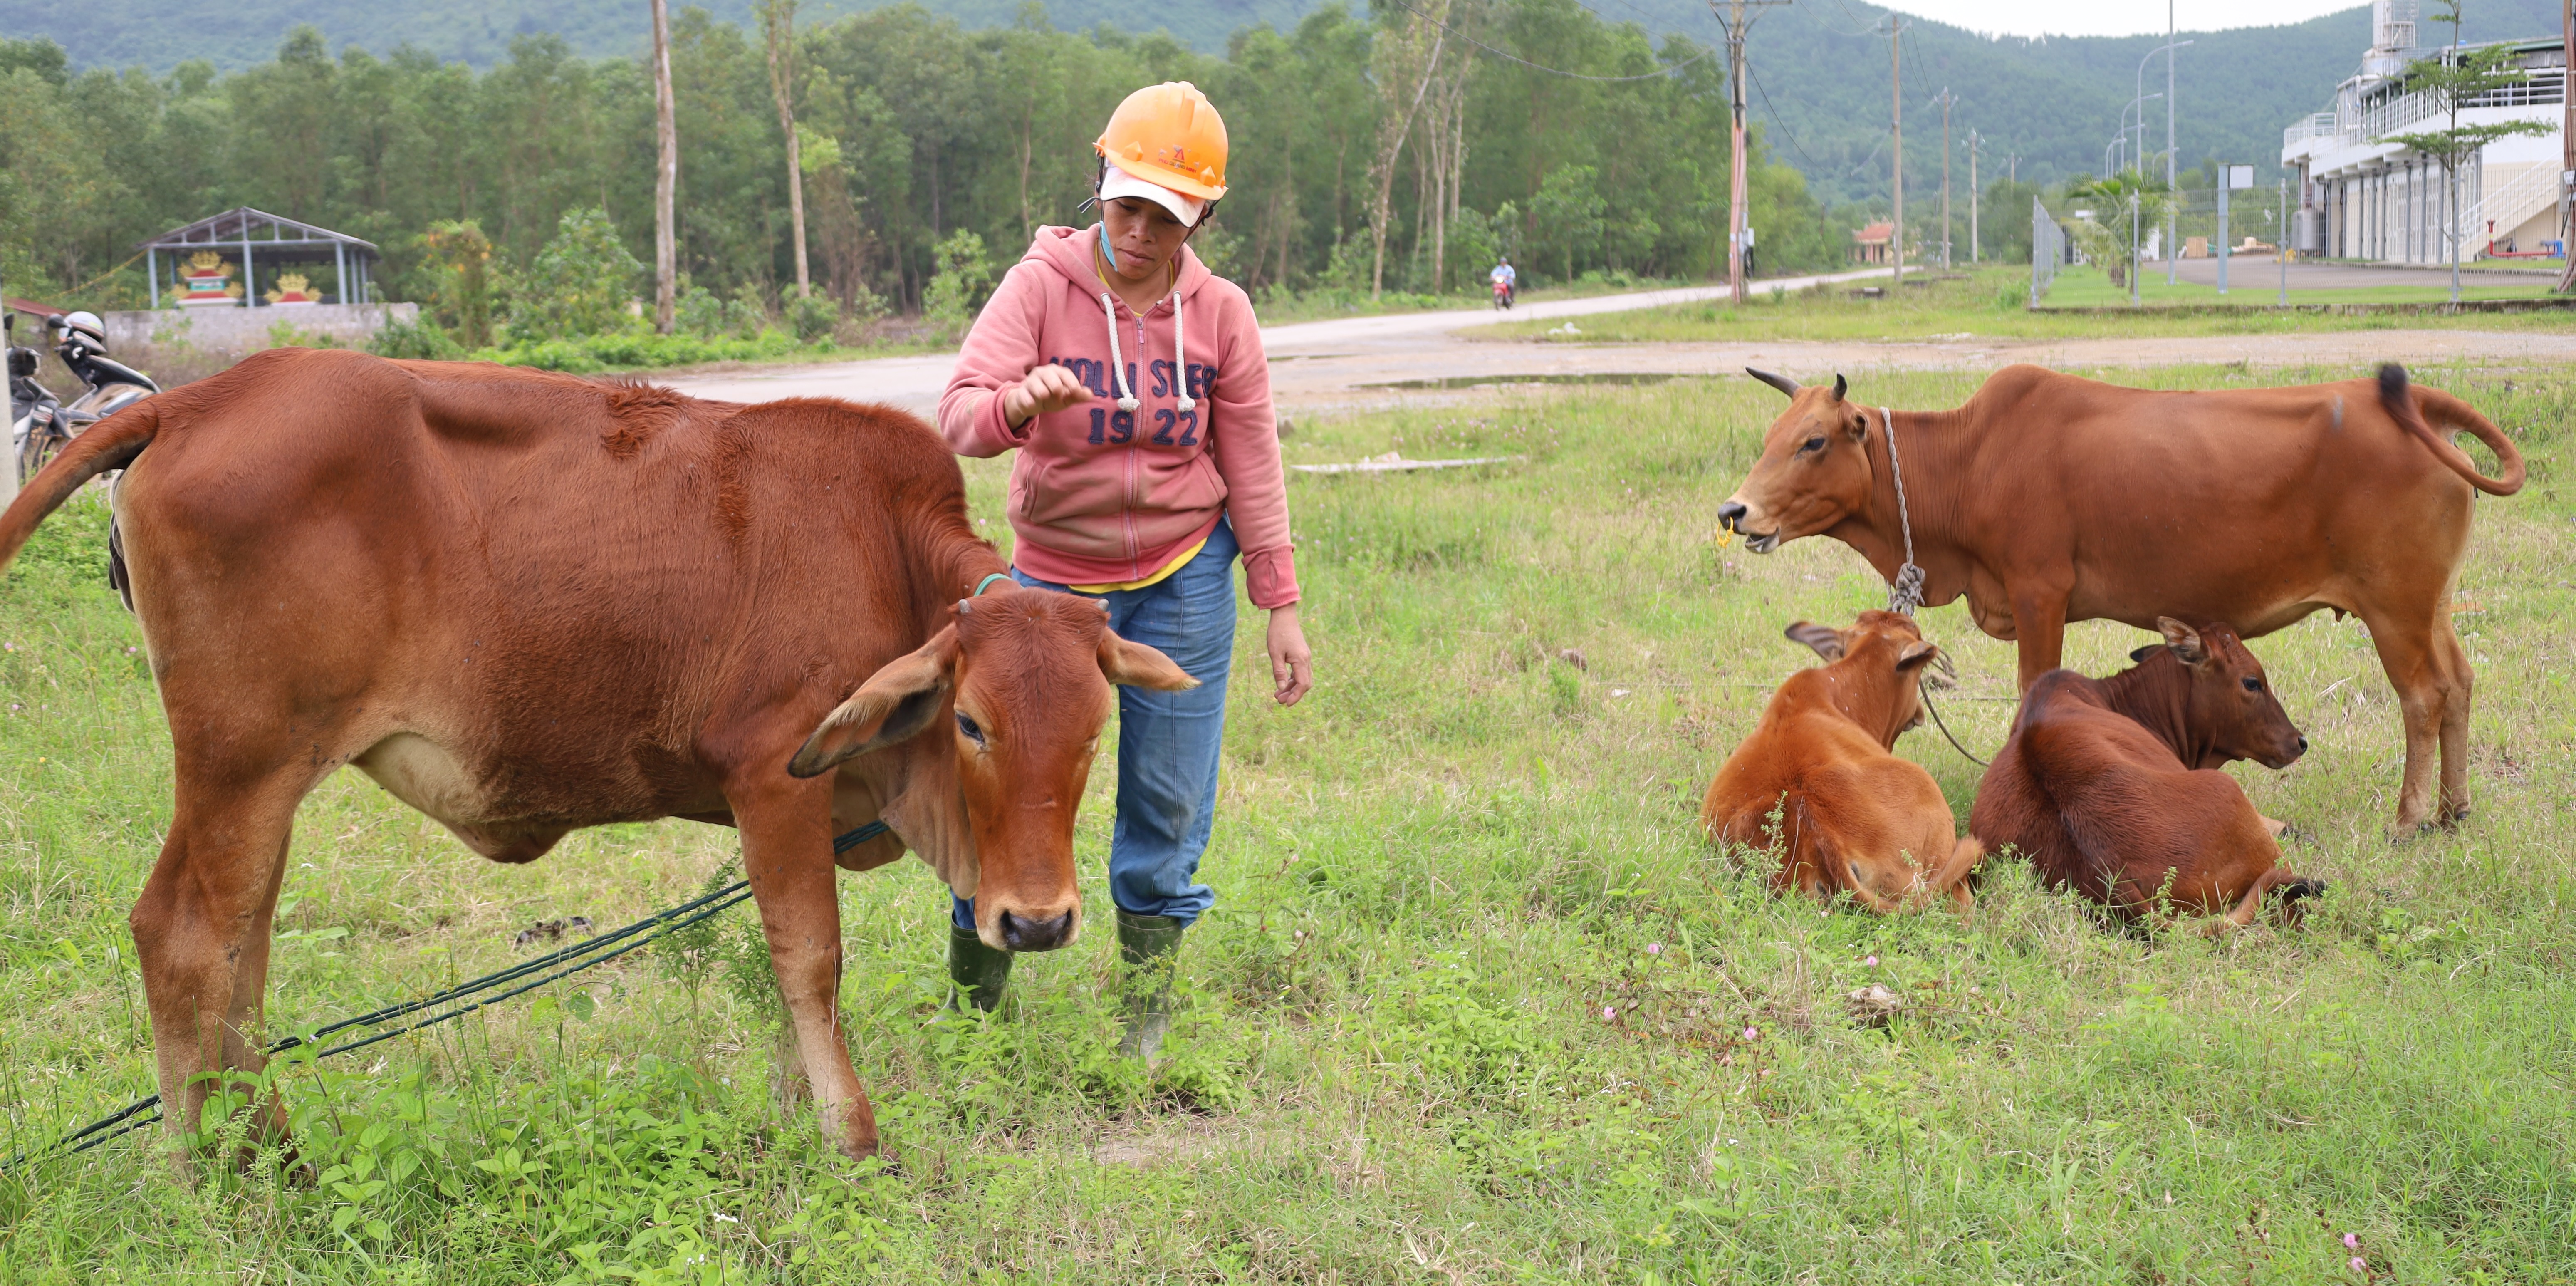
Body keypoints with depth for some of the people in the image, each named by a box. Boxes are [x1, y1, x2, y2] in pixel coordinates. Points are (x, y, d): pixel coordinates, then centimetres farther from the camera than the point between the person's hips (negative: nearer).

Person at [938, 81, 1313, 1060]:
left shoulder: (1221, 314, -4)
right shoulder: (1040, 286, -11)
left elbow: (1253, 466, 1)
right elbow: (958, 416, -21)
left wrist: (1281, 605, 0)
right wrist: (1018, 406, -44)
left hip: (1185, 579, 1)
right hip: (1055, 574, -1)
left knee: (1168, 797, 3)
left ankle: (1147, 1008, 20)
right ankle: (968, 1007, 20)